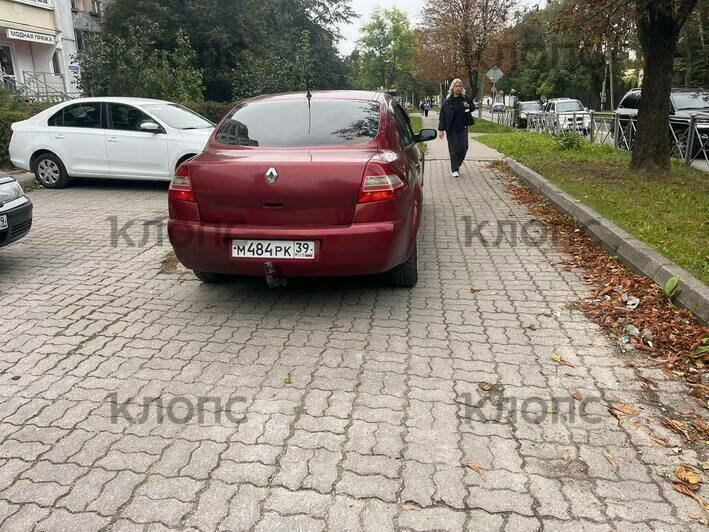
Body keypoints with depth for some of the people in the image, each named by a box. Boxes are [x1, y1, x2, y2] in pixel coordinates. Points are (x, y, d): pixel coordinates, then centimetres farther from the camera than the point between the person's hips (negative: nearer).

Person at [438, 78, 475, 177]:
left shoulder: (465, 99, 3)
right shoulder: (447, 101, -3)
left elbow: (473, 107, 18)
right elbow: (442, 116, -3)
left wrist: (468, 106, -6)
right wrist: (441, 129, -8)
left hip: (462, 127, 2)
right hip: (451, 129, -2)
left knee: (463, 148, 0)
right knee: (453, 149, -2)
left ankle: (457, 165, 23)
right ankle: (455, 170, 6)